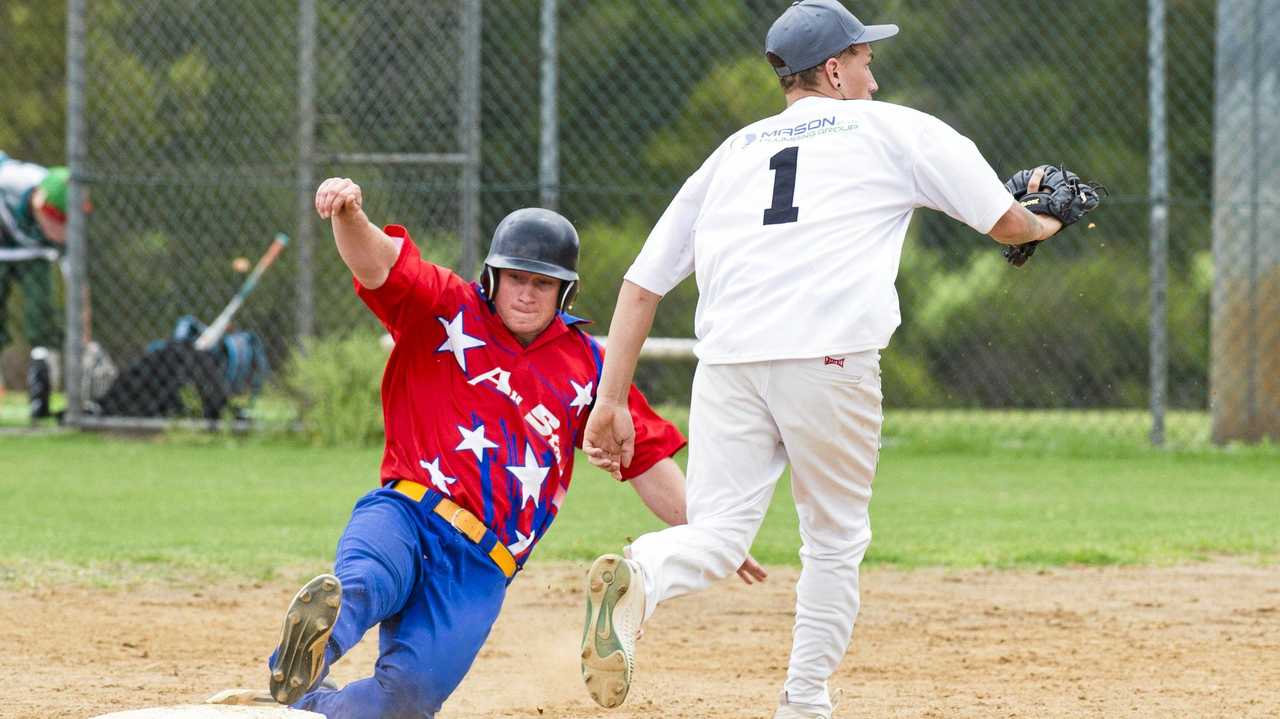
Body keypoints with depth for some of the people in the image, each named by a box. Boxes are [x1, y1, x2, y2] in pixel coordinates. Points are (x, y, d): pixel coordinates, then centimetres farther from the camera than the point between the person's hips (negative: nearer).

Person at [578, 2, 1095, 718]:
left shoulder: (733, 151, 24)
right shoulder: (893, 129, 13)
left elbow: (643, 283, 18)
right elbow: (1004, 221, 15)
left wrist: (612, 400, 17)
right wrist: (1044, 224, 39)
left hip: (727, 360, 3)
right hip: (829, 359, -3)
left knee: (717, 535, -1)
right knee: (835, 541, 14)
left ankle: (638, 577, -32)